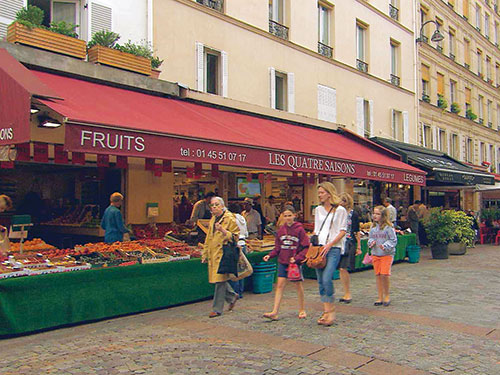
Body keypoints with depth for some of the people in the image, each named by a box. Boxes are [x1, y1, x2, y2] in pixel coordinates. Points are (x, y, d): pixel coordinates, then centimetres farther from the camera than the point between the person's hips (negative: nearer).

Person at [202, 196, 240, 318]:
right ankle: (232, 296, 33)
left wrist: (223, 230, -21)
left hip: (223, 253, -7)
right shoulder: (213, 219, 17)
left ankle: (217, 309, 3)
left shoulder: (229, 219, -5)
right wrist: (205, 254, 21)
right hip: (213, 254, 7)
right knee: (217, 279, 11)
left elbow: (235, 236, -8)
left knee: (220, 280, -6)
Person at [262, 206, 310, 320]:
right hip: (282, 262, 3)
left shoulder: (299, 229, -8)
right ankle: (275, 312, -3)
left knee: (298, 285, 9)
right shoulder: (281, 230, 4)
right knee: (280, 285, -1)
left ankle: (302, 310, 26)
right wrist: (270, 255, -4)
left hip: (296, 262, -3)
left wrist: (297, 258, -18)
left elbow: (306, 247, -8)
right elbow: (277, 247, 11)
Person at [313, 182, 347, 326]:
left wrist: (329, 245, -13)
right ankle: (326, 311, 14)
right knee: (321, 281, 5)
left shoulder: (340, 210, -1)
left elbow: (342, 231, -4)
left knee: (327, 279, -16)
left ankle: (331, 311, 0)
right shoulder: (318, 210, 15)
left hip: (333, 249, -6)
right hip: (319, 248, 6)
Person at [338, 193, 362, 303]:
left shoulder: (353, 214, -1)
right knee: (341, 270, 4)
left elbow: (357, 232, -1)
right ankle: (346, 294, 15)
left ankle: (348, 294, 1)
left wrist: (358, 247, -2)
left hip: (349, 244, -5)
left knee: (344, 269, -12)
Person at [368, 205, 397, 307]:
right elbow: (370, 238, 18)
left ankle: (386, 296, 8)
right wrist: (371, 242, -4)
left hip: (387, 254, -5)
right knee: (378, 275, 6)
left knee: (384, 275, -14)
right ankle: (380, 297, 16)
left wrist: (385, 246, -20)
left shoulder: (388, 227, -9)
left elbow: (393, 240, -6)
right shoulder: (373, 227, 9)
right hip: (375, 254, 5)